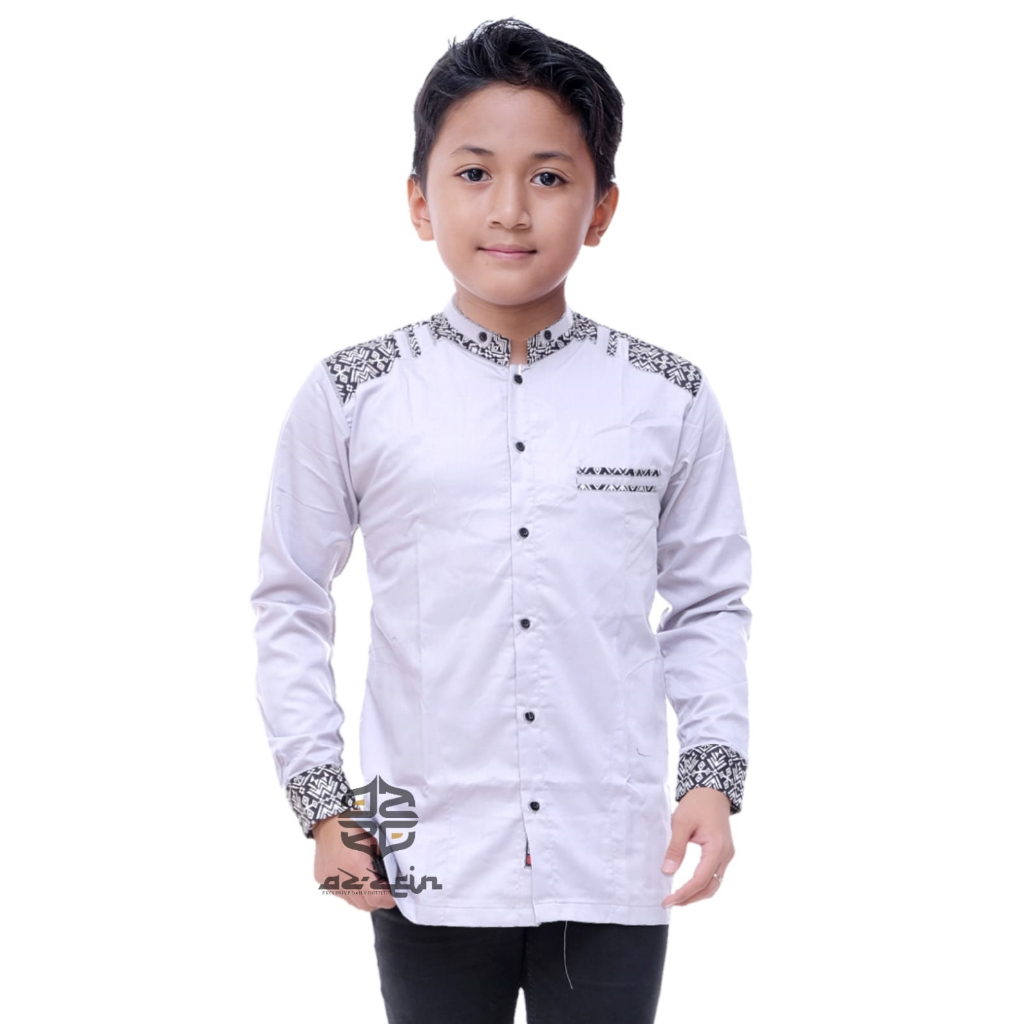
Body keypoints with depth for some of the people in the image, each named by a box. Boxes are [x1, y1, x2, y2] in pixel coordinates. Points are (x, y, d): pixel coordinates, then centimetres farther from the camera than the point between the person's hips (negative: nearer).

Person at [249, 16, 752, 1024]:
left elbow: (708, 601, 8)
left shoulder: (669, 400, 0)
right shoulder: (352, 397, -3)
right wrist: (321, 800, 0)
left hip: (615, 866, 1)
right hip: (428, 864, 0)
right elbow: (290, 603, 5)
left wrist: (713, 775, -2)